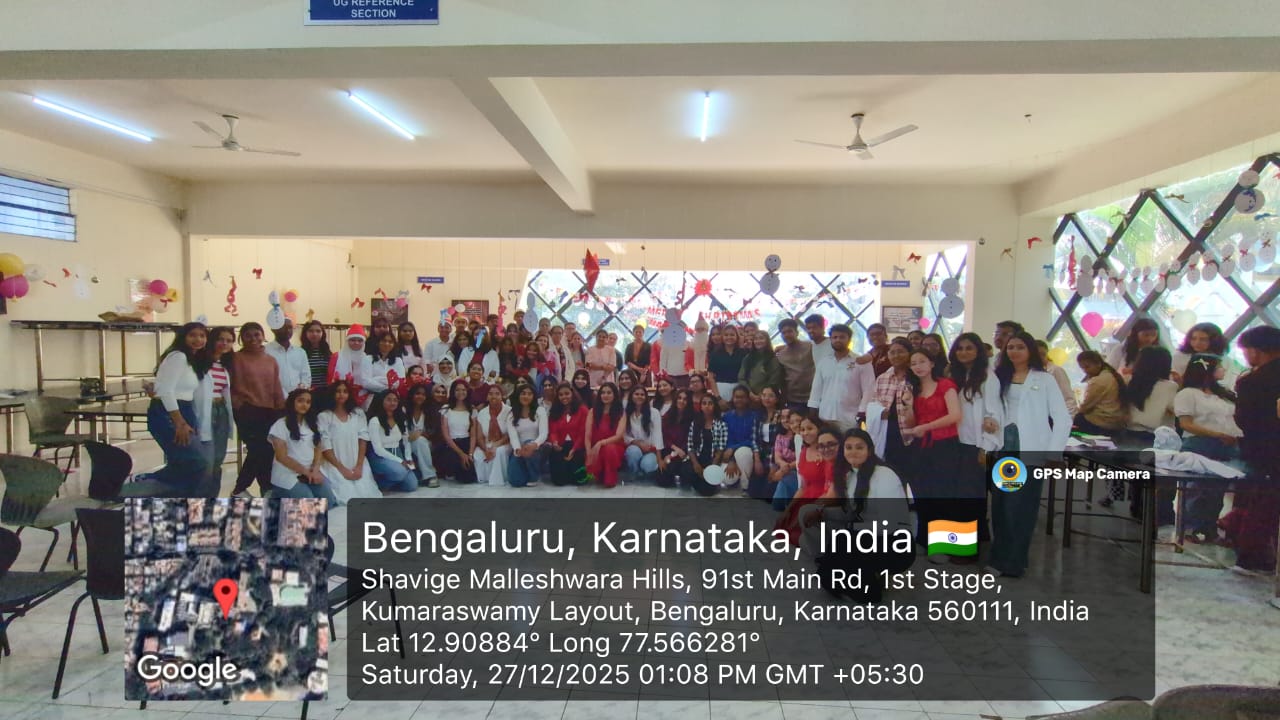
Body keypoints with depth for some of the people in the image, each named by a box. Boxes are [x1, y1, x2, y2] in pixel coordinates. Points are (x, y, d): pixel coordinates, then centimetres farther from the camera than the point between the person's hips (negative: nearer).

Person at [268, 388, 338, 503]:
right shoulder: (280, 425, -4)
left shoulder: (313, 424, 15)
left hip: (311, 471, 5)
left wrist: (315, 470, -9)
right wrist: (307, 472, -14)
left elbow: (318, 450, 11)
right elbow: (282, 457, -10)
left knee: (330, 501, -19)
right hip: (287, 474, -5)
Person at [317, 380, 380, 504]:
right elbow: (325, 447, -6)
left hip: (357, 465, 3)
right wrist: (342, 469, -12)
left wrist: (359, 466, -9)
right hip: (335, 466, -3)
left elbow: (363, 440, 4)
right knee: (348, 497, -23)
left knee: (367, 494, -15)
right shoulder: (324, 416, -1)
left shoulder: (358, 413, 10)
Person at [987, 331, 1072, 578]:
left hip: (1031, 451, -4)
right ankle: (1000, 557, 14)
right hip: (1005, 449, 4)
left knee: (1021, 507, -4)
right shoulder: (1001, 377, 13)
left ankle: (1011, 562, 4)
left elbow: (1063, 419, -2)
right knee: (1000, 505, 4)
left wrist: (1053, 453, -8)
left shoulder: (1044, 379, 1)